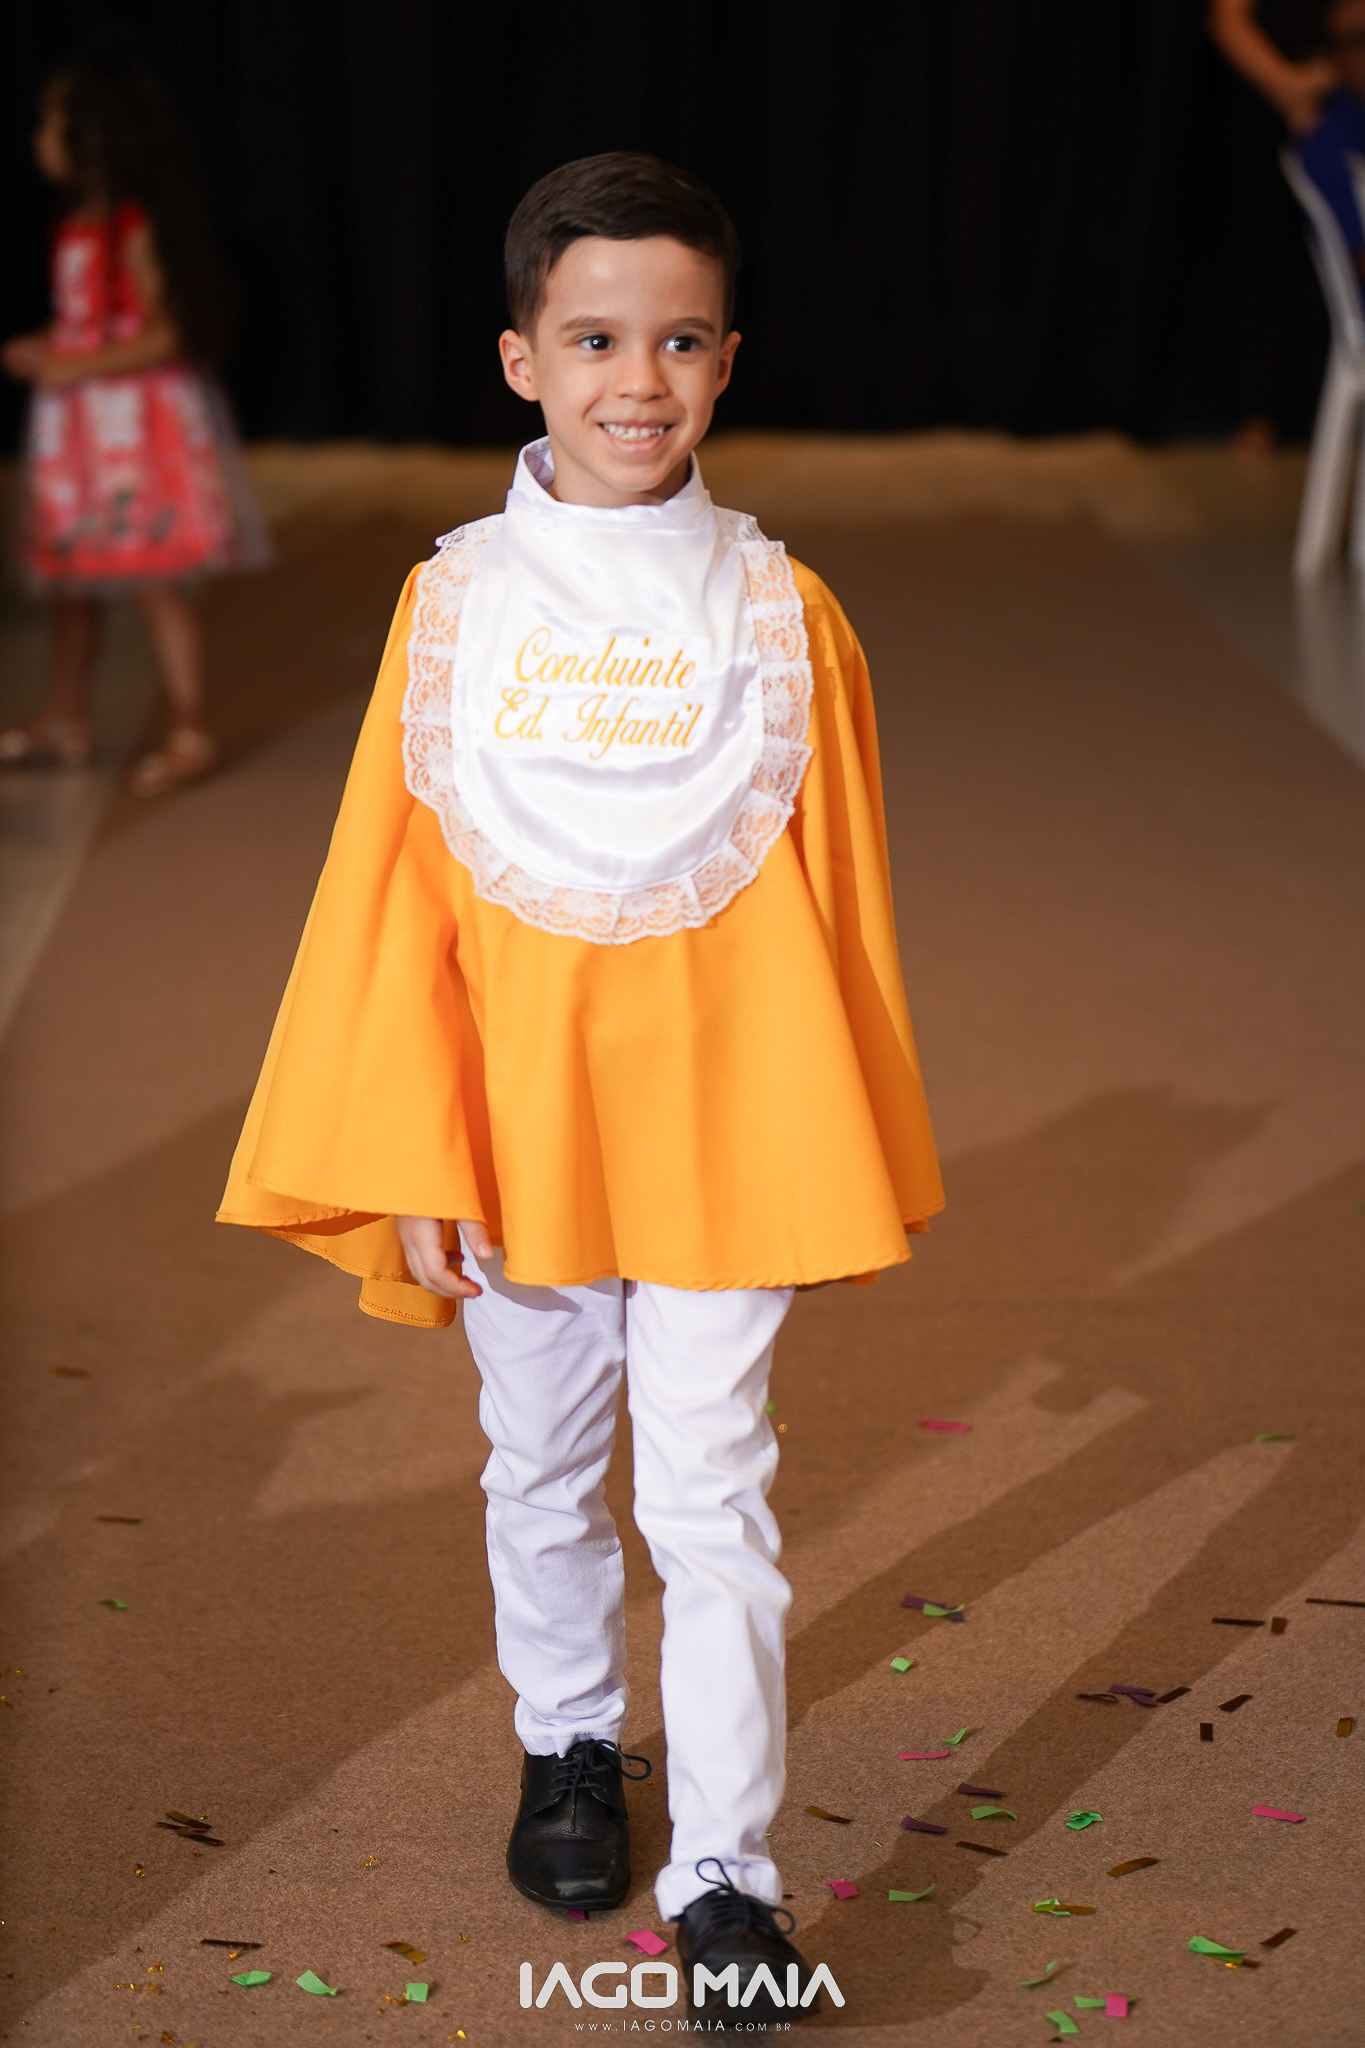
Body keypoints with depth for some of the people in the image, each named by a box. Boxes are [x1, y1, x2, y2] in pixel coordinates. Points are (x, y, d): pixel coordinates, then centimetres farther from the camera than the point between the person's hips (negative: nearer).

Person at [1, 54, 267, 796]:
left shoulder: (137, 228, -16)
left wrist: (75, 368, -22)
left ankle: (191, 734, 2)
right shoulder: (76, 227, 10)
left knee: (153, 582, -5)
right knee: (69, 577, 16)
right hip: (78, 426, 9)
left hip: (136, 421, -9)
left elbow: (167, 335, -20)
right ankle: (64, 721, 27)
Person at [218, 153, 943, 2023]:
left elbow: (838, 904, 0)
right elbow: (394, 897, -2)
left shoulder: (780, 613, -5)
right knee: (541, 1469, 19)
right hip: (513, 1125, 2)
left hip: (719, 1128, -1)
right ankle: (570, 1738, 42)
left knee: (713, 1500, 1)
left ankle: (728, 1869, 10)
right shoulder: (454, 604, -4)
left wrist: (852, 1163, 3)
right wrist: (414, 1166, -5)